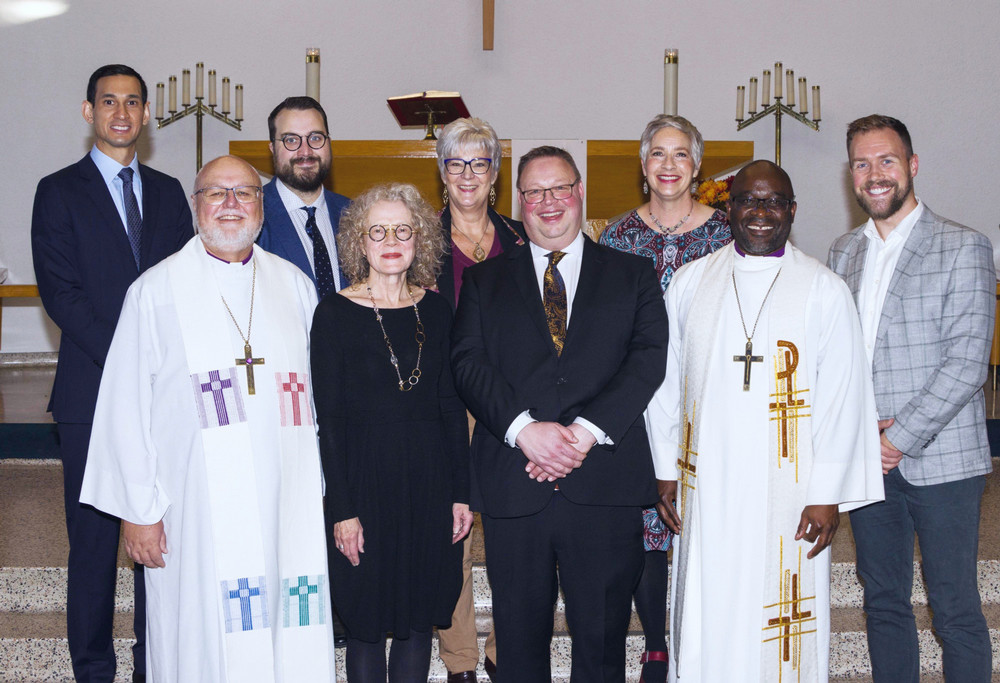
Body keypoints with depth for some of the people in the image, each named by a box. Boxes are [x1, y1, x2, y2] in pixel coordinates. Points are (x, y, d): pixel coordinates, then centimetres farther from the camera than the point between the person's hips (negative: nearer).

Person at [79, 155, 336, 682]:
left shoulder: (294, 286, 10)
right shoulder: (155, 293, 2)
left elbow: (318, 392, 10)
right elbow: (127, 408, 0)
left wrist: (323, 492, 7)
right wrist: (138, 509, -3)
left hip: (287, 500, 3)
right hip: (197, 510, -2)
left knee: (292, 638, 5)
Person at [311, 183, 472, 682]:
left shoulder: (435, 309, 5)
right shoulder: (335, 313, -6)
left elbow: (451, 406, 8)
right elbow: (329, 419, -7)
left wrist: (460, 492, 3)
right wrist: (342, 509, -11)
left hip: (430, 478, 3)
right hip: (365, 477, -3)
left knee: (419, 620, 11)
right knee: (366, 623, 6)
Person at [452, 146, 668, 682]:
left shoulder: (633, 275, 12)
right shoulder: (483, 281, 14)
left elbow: (650, 357, -2)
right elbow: (468, 362, 0)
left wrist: (586, 431, -14)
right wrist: (524, 428, -16)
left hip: (604, 486, 0)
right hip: (513, 489, 1)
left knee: (603, 638, 6)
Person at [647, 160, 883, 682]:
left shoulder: (823, 290, -1)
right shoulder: (690, 282, 7)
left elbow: (841, 398, -3)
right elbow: (665, 380, 9)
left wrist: (827, 495, -8)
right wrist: (666, 470, 5)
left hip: (787, 488, -2)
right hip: (706, 486, 2)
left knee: (783, 619, 3)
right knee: (706, 617, 5)